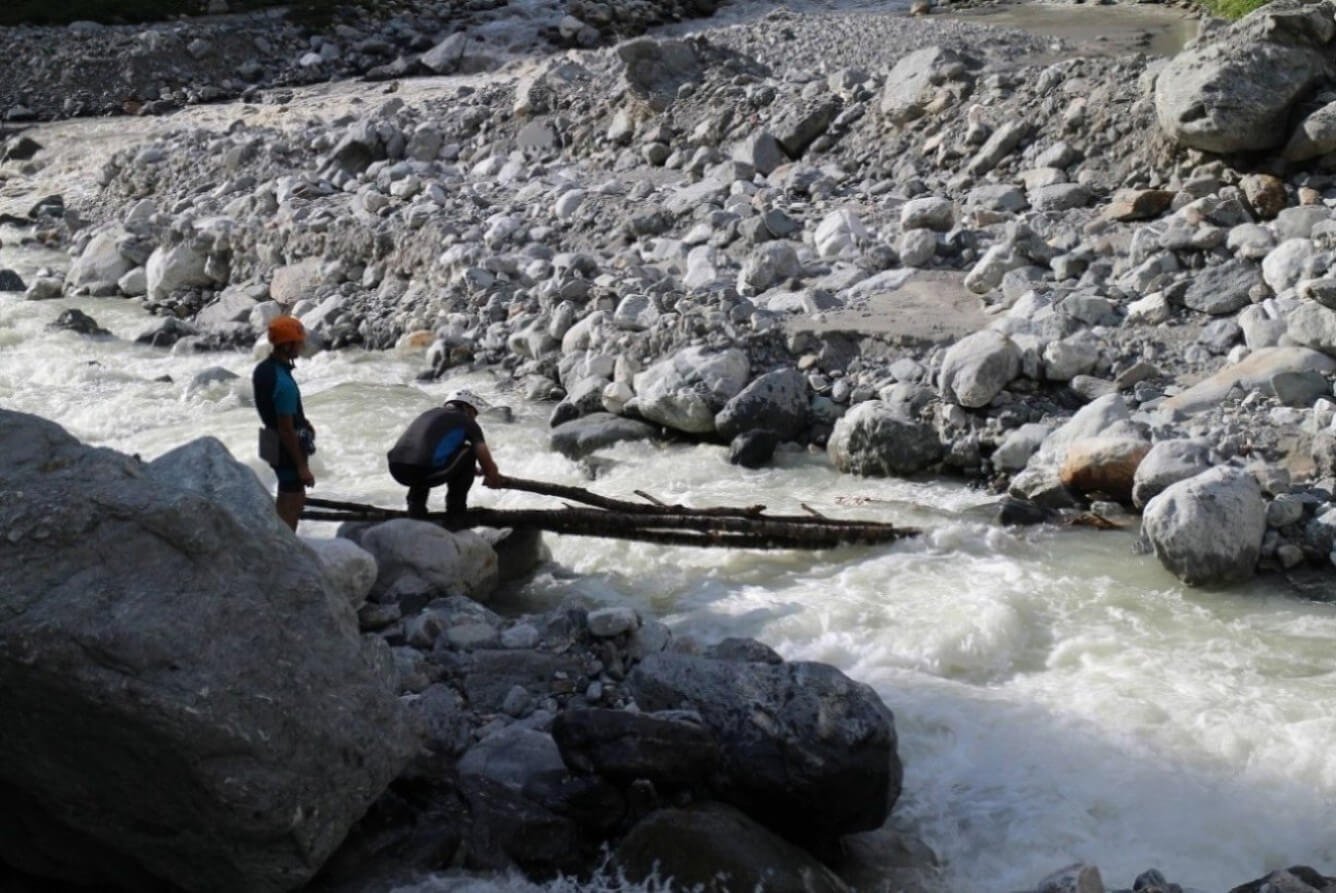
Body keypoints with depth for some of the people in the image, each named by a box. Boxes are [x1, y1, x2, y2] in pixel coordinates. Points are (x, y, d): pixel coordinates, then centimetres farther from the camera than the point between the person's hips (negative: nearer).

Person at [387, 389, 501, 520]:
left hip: (397, 471, 6)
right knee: (469, 452, 19)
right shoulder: (466, 421, 15)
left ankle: (415, 507, 26)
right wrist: (494, 479, 38)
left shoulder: (429, 413, 32)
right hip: (428, 472, -6)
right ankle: (455, 510, 19)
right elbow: (488, 465, 13)